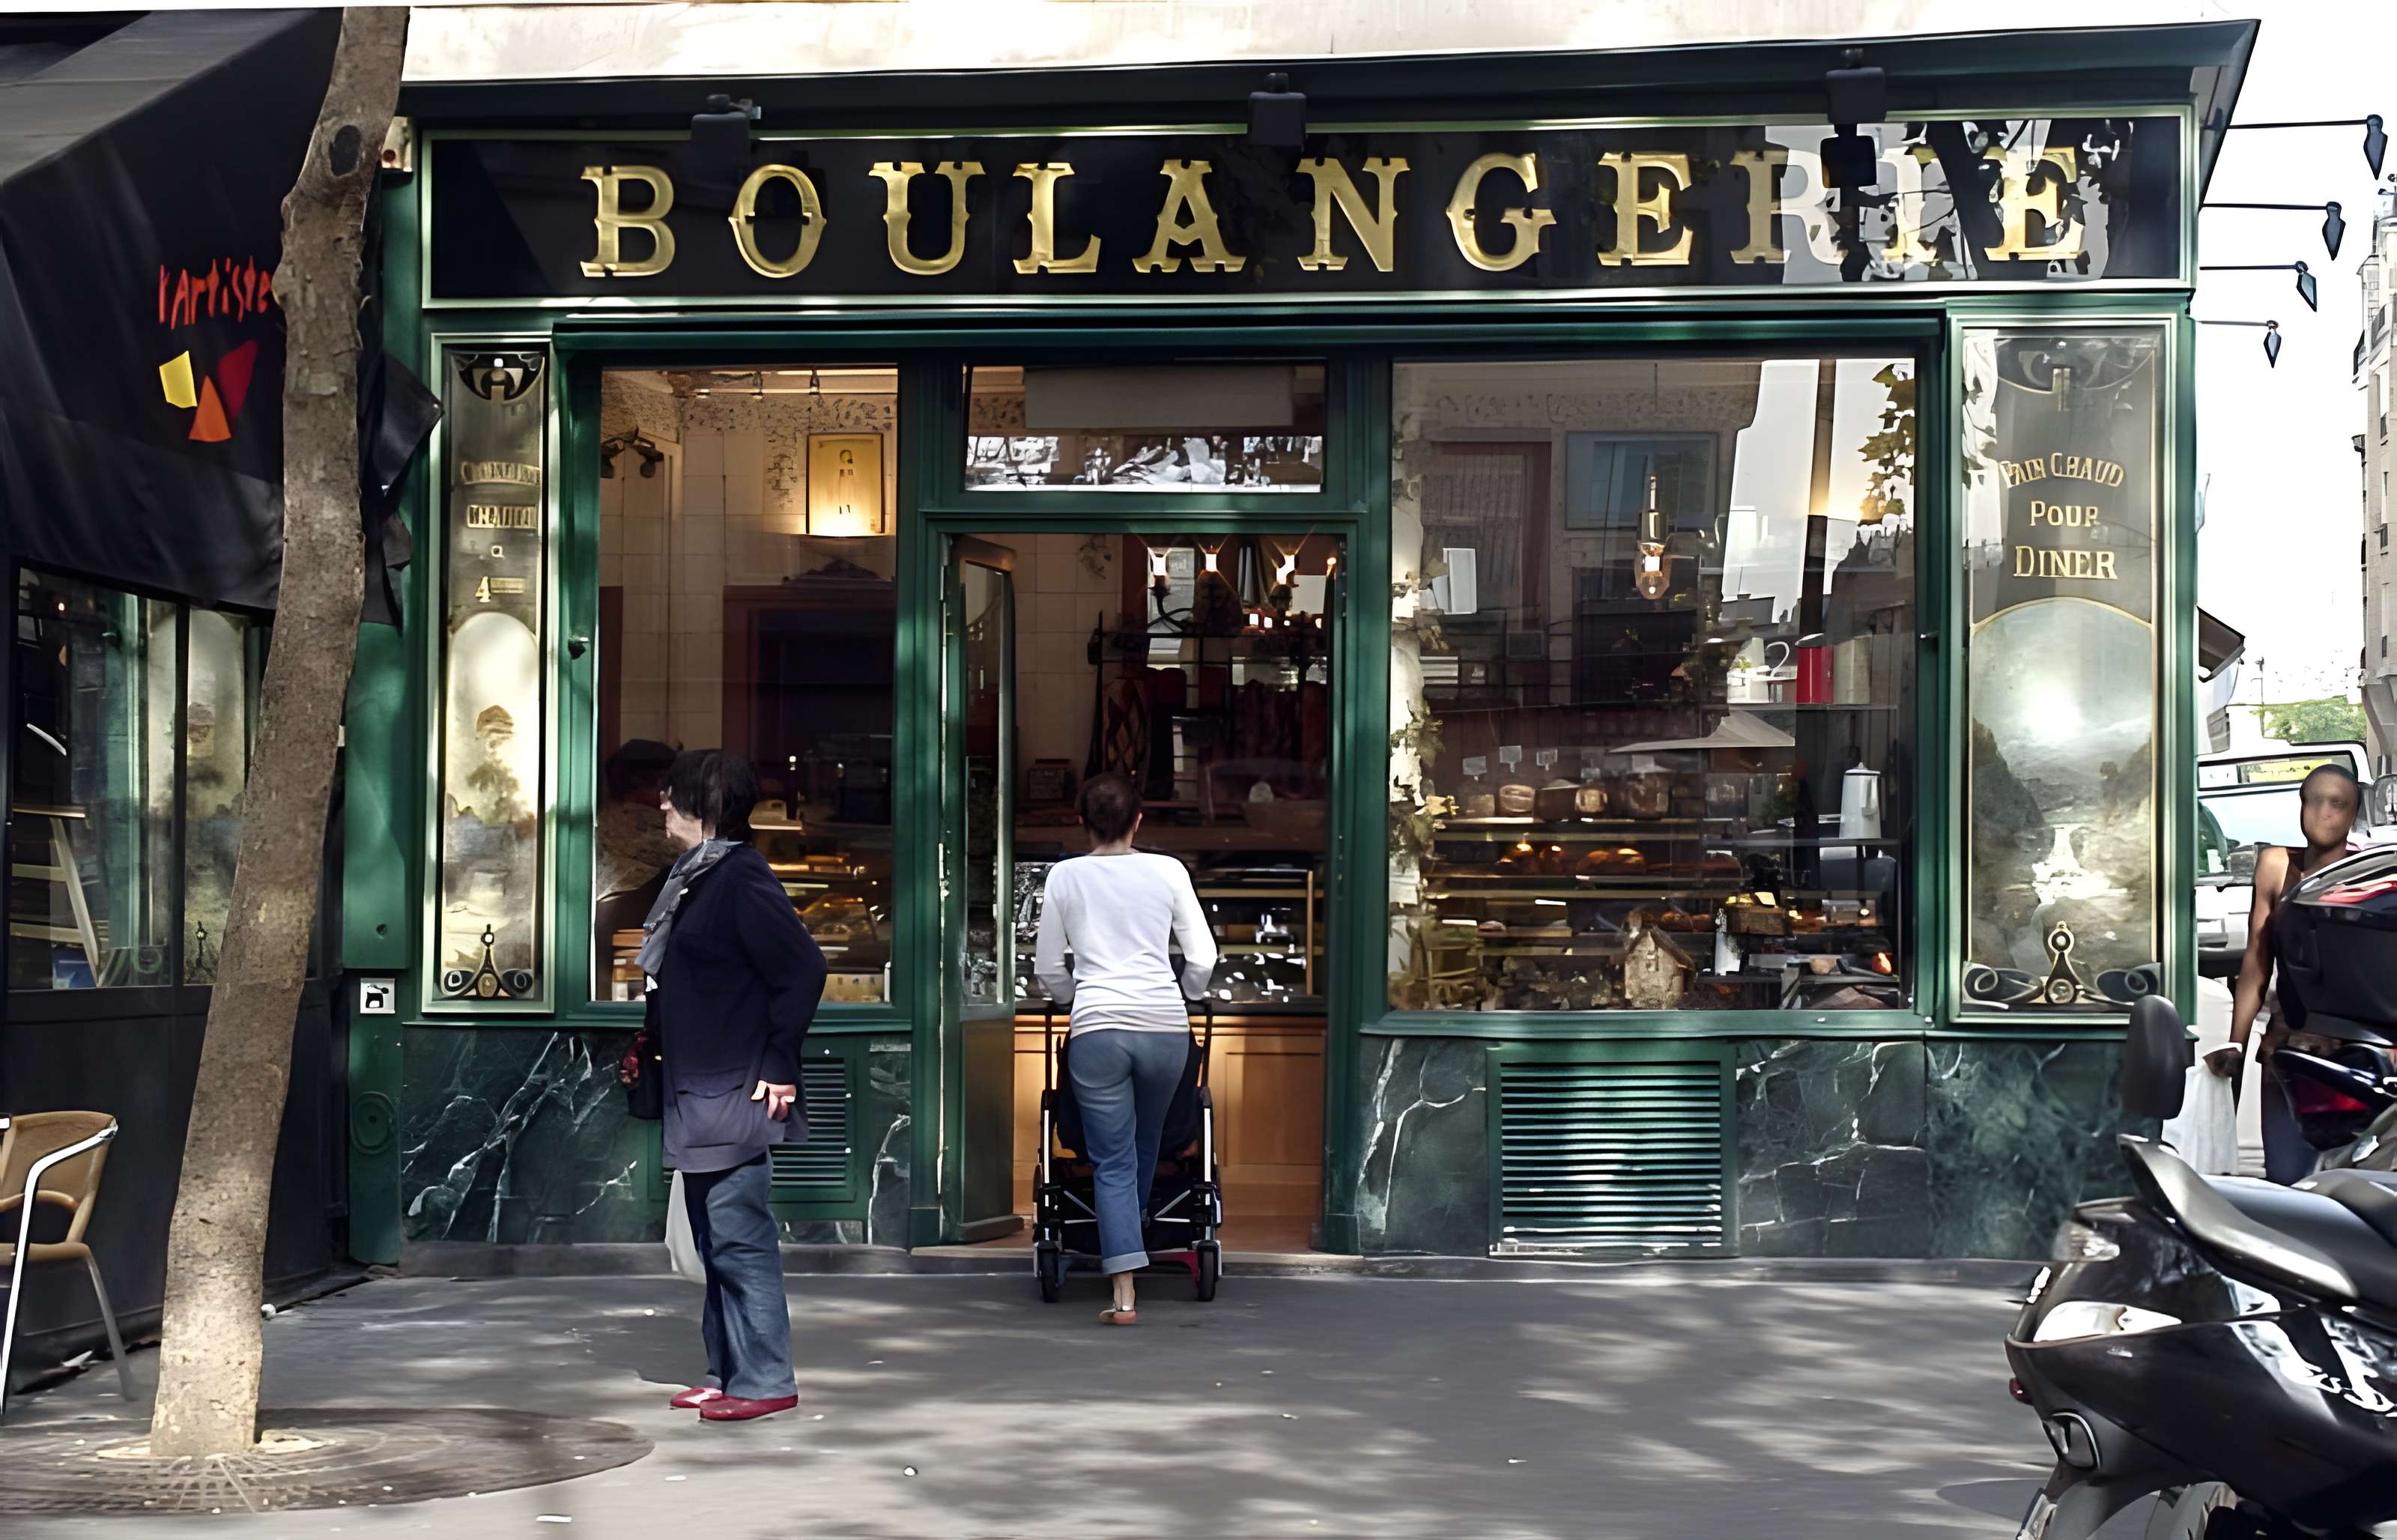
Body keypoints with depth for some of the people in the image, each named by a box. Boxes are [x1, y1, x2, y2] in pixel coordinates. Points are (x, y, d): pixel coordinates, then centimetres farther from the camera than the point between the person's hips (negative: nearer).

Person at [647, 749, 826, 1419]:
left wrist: (780, 1066, -19)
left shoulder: (741, 879, -15)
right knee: (715, 1241, 14)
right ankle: (727, 1372, 21)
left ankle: (765, 1381, -2)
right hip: (698, 1092, 10)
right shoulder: (694, 877, 14)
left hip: (737, 1093, -10)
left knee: (739, 1239, -7)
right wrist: (652, 1040, 17)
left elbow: (802, 970, -20)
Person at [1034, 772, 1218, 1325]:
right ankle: (1130, 1234, 42)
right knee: (1147, 1141, 24)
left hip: (1097, 1029, -1)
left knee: (1114, 1160, 1)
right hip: (1164, 1025, 1)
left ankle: (1124, 1294, -8)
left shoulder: (1066, 876, 7)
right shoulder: (1168, 871, 6)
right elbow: (1202, 959, 7)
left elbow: (1048, 968, 12)